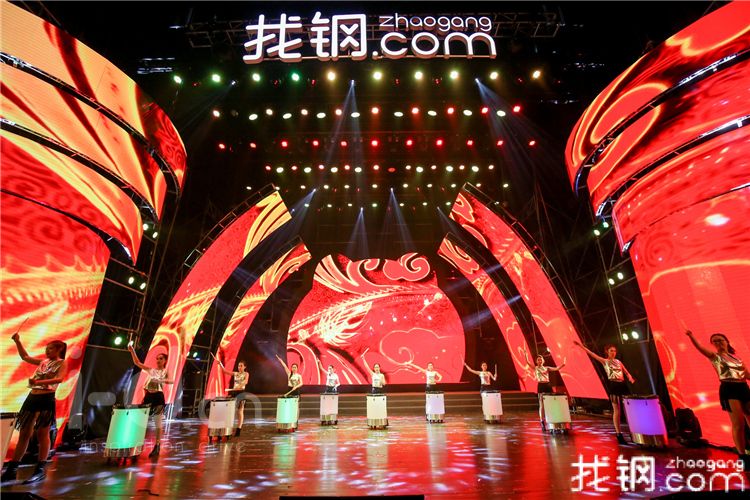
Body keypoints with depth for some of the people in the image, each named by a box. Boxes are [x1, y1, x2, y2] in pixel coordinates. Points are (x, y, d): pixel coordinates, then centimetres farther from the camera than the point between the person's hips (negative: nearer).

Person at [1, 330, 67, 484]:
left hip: (46, 399, -7)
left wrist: (39, 381, -29)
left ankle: (40, 470, 2)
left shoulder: (62, 363, -3)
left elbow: (60, 379, -19)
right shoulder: (43, 362, 17)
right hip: (32, 398, 7)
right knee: (24, 434, 10)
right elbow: (25, 357, 26)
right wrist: (17, 341, 16)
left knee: (42, 434, -3)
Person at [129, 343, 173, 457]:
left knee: (158, 423, 2)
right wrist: (132, 351, -6)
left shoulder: (166, 372, 1)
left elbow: (172, 381, -17)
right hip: (148, 396, 4)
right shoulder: (151, 370, 11)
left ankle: (157, 446, 12)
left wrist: (162, 380, -35)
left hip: (158, 397, -4)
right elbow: (137, 363, 5)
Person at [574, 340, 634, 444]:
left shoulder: (618, 361, 16)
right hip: (613, 385, -5)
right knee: (616, 410, -4)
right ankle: (618, 434, 2)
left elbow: (626, 372, 15)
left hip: (622, 385, 5)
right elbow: (592, 354, -6)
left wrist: (631, 378, -8)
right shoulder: (604, 361, 3)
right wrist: (581, 346, -15)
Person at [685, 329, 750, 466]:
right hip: (729, 389, -5)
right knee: (738, 424, -7)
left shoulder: (736, 357, 16)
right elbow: (700, 348, -19)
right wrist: (691, 336, -36)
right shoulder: (715, 356, 1)